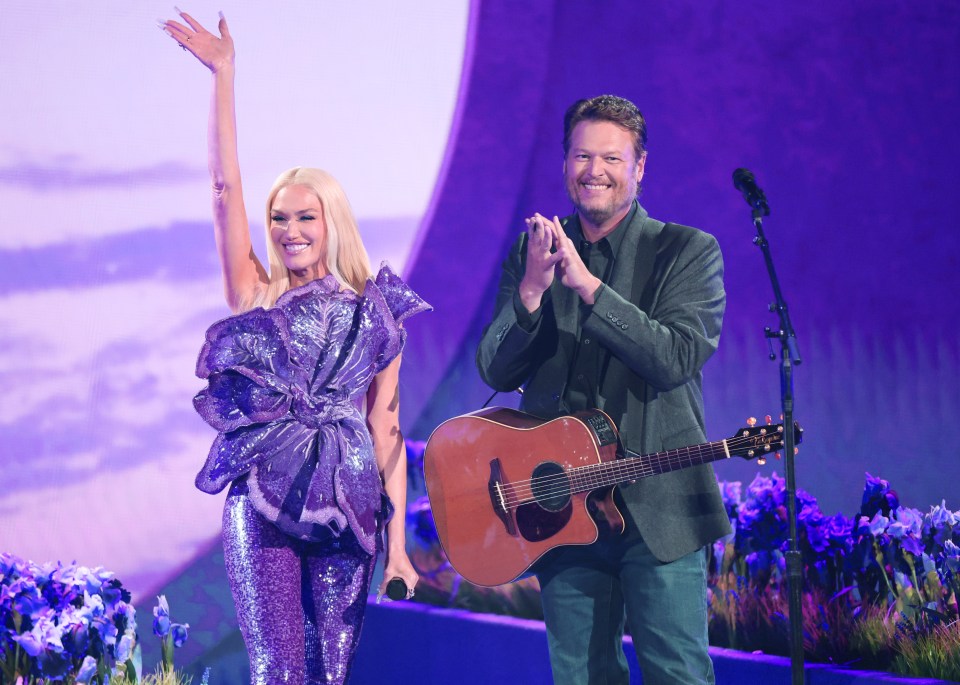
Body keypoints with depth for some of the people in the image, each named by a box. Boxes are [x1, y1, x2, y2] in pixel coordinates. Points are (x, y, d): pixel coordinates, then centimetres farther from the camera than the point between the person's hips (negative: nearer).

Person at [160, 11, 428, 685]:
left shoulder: (377, 317, 9)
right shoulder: (257, 298, 8)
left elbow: (386, 431, 7)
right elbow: (226, 189, 1)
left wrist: (398, 543, 1)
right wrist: (223, 76, -2)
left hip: (347, 509, 1)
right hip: (262, 502, -1)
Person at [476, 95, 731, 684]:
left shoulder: (689, 252, 0)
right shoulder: (533, 252, 9)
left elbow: (677, 359, -16)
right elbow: (496, 371, 2)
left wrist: (588, 286, -22)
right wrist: (531, 291, -16)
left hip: (658, 506, -3)